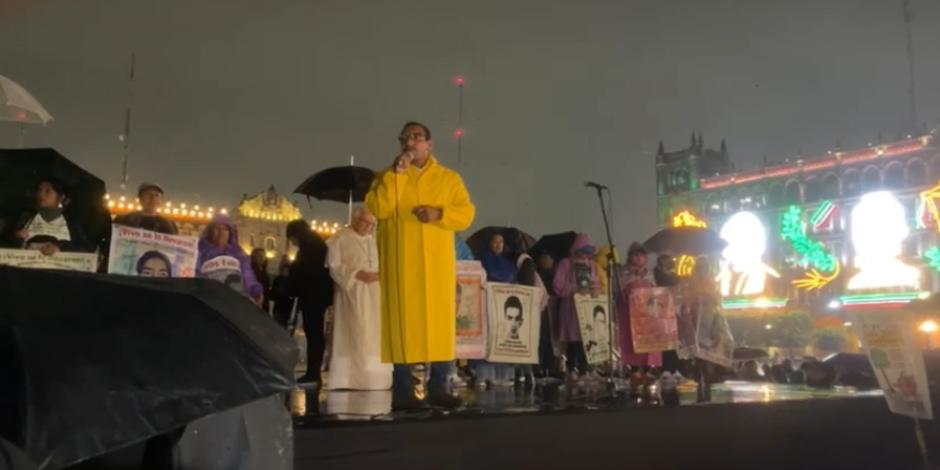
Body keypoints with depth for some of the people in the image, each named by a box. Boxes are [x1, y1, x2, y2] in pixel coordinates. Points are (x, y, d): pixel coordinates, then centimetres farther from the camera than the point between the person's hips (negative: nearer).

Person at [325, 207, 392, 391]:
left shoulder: (375, 241, 17)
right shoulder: (339, 239, 0)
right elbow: (334, 266, -7)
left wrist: (380, 275, -5)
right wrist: (357, 274, -19)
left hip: (375, 296, 6)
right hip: (352, 294, -5)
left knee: (375, 336, 2)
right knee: (354, 336, -9)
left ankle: (374, 377, 5)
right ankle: (349, 378, -7)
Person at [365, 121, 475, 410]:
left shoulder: (449, 178, 13)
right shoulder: (387, 176, 11)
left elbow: (466, 213, 4)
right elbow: (377, 209, -7)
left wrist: (439, 214, -14)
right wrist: (396, 174, -11)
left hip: (437, 263, 1)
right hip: (400, 262, -1)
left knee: (440, 321, 0)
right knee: (403, 321, -5)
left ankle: (438, 388, 8)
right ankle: (403, 391, 0)